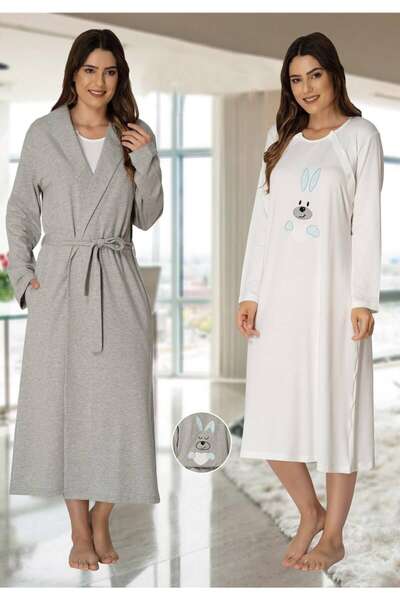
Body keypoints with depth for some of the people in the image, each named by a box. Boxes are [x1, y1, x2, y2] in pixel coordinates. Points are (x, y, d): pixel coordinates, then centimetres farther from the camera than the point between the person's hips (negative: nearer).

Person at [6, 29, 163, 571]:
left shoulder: (134, 138, 8)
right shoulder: (43, 134, 3)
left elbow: (148, 218, 7)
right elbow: (20, 210, 8)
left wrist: (147, 161, -6)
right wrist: (23, 274, -1)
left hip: (117, 282, 1)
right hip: (59, 280, -1)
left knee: (119, 401, 1)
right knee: (64, 399, 1)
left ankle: (100, 520, 19)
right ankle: (80, 532, 14)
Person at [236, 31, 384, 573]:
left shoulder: (361, 135, 2)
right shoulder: (281, 136, 13)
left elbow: (367, 222, -4)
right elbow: (262, 217, 10)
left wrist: (363, 300, -12)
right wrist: (250, 293, 3)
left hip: (332, 289, -4)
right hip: (278, 290, 4)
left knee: (335, 407, 2)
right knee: (272, 409, 4)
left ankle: (333, 535, 16)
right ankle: (309, 512, 26)